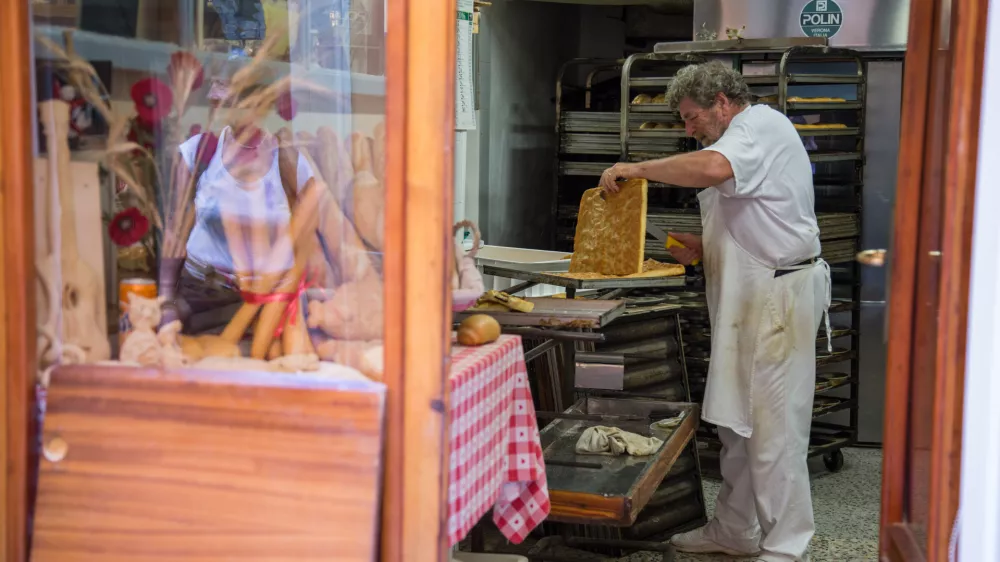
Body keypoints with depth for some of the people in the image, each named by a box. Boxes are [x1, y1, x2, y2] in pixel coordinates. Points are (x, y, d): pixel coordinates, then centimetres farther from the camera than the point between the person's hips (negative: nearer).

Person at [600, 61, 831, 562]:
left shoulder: (760, 126, -10)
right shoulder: (750, 137, 23)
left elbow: (712, 168, -34)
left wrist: (636, 169, -23)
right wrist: (704, 247, 15)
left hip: (779, 295, -11)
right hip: (751, 297, 11)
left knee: (772, 426, -7)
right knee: (736, 420, 15)